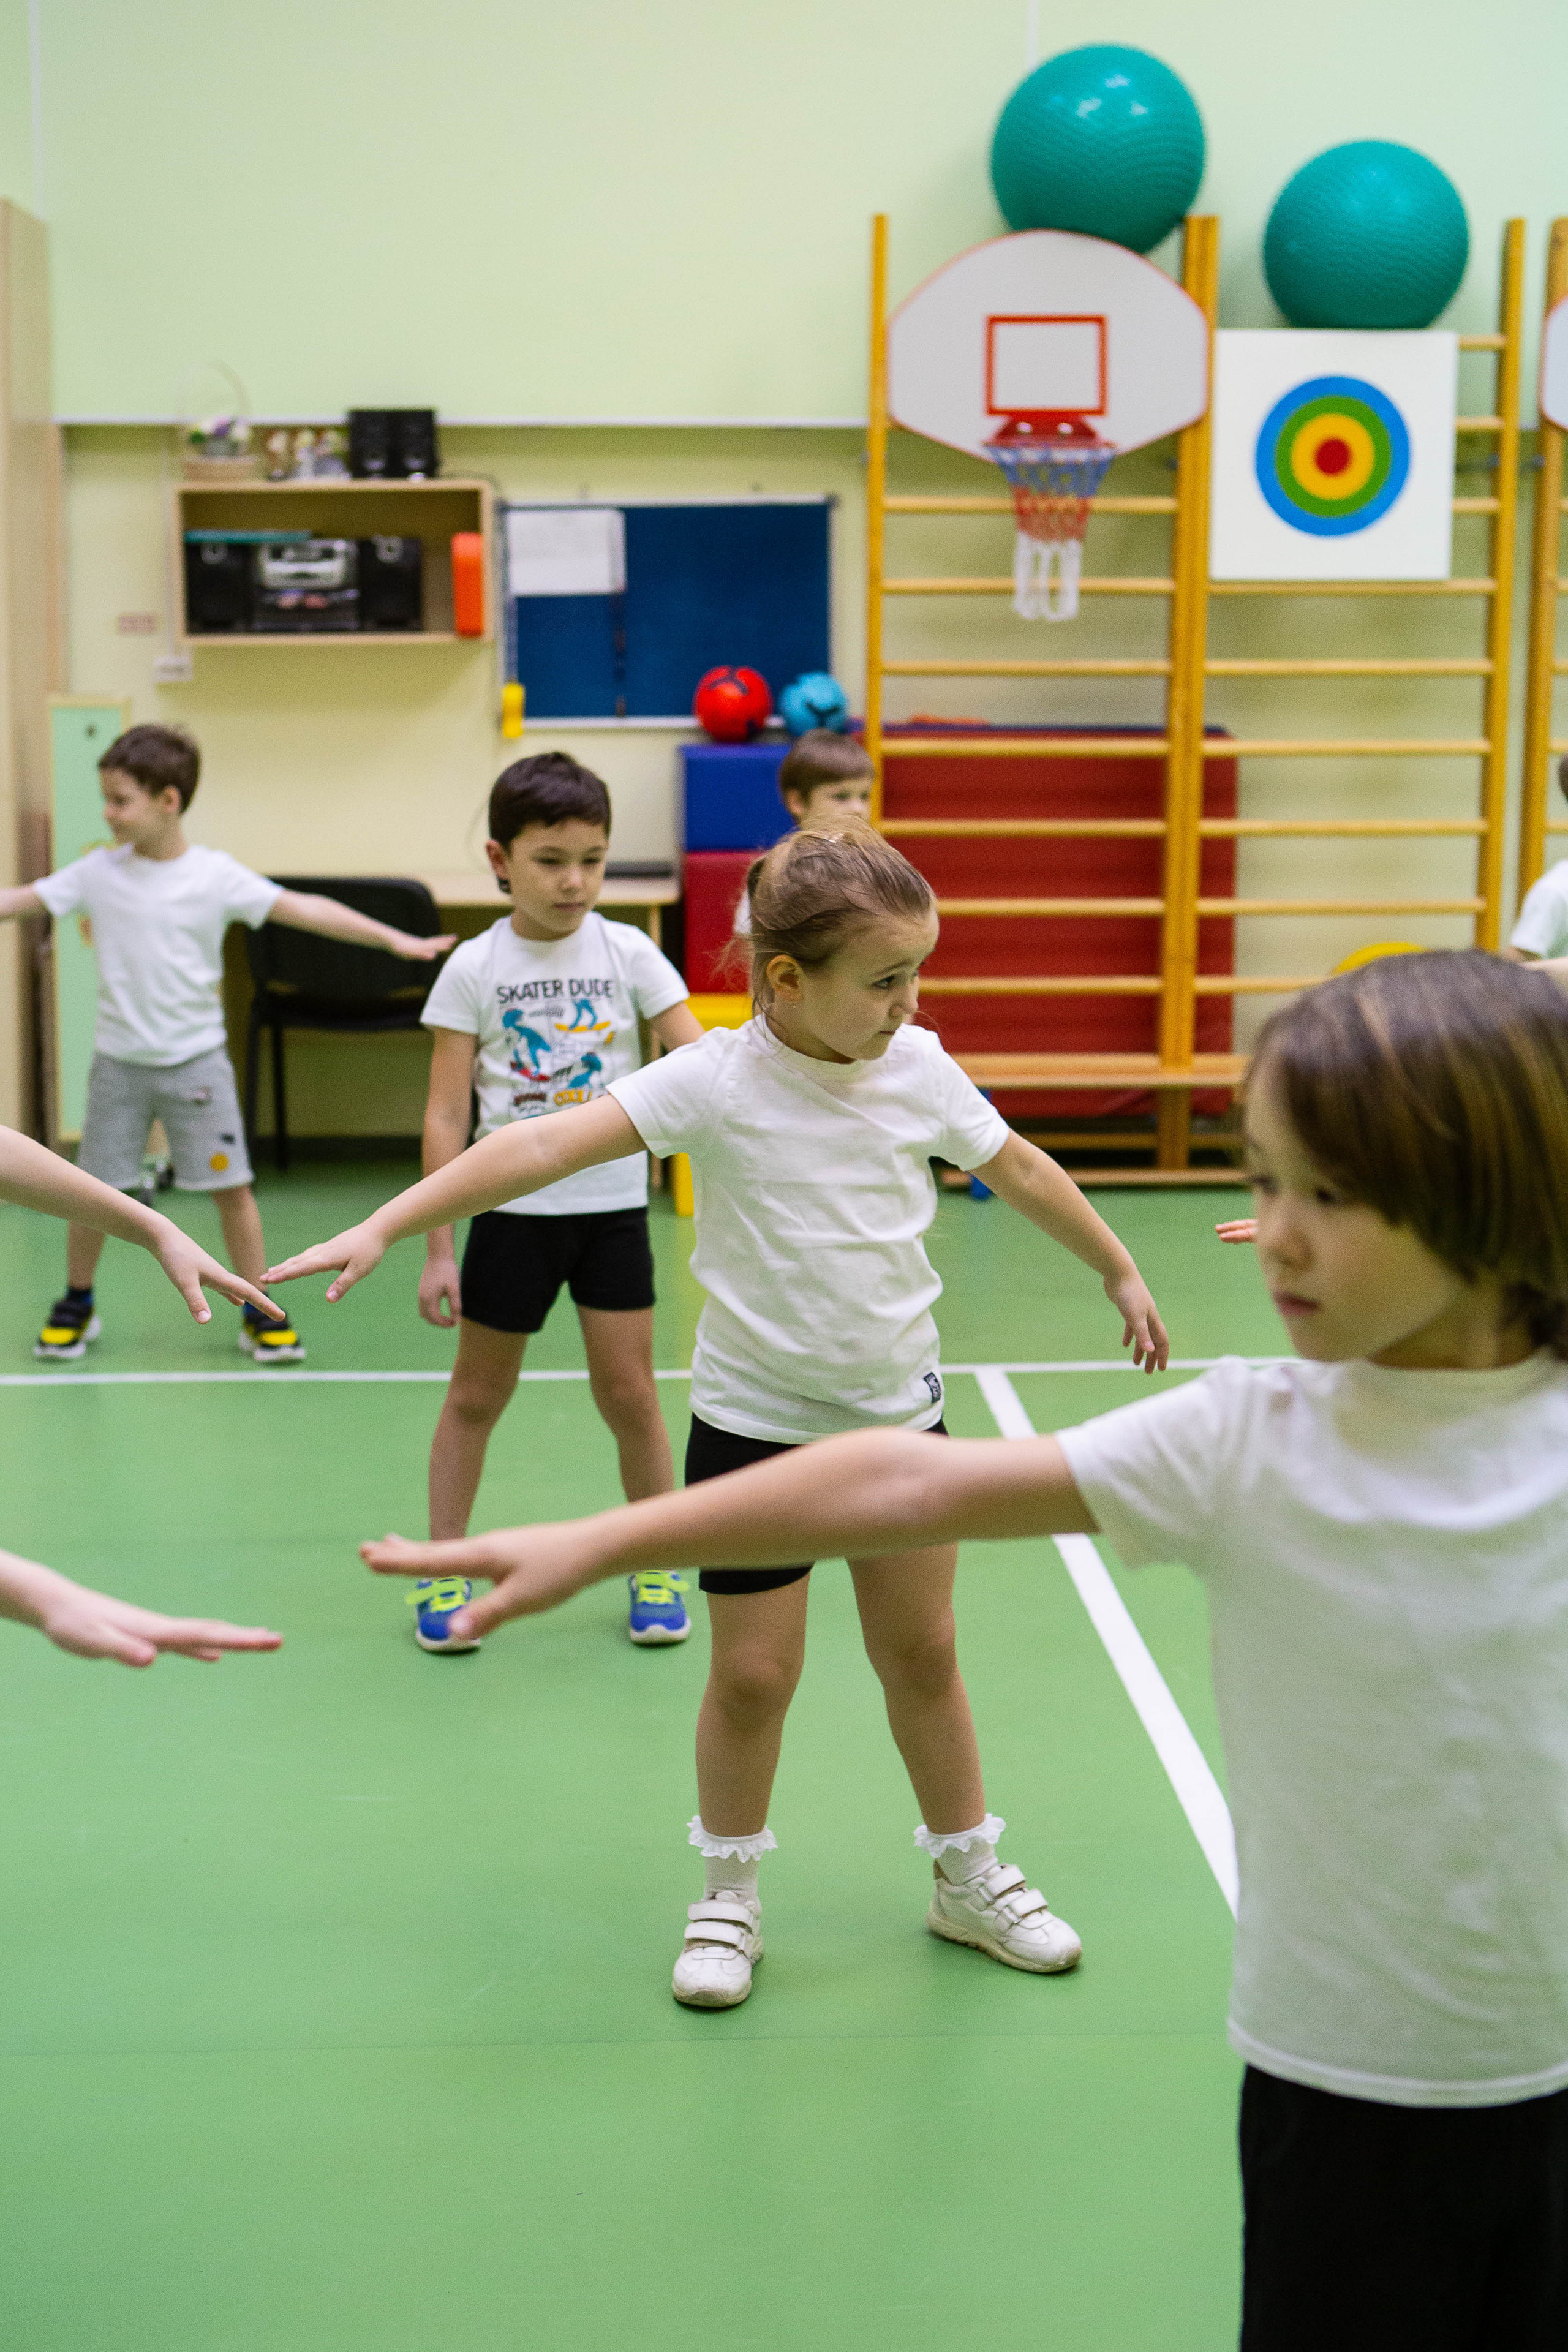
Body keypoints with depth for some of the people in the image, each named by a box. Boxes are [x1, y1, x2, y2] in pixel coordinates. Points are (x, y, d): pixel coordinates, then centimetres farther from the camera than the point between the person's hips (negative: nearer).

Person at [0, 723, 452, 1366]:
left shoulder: (217, 876, -8)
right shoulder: (97, 873, -2)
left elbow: (301, 909, -12)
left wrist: (393, 939, -17)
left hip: (196, 1060, -2)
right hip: (119, 1059, 2)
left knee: (231, 1187, 0)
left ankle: (259, 1312, 12)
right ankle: (77, 1305, 26)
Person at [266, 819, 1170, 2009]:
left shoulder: (919, 1067, -5)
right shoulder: (715, 1081, -18)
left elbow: (1017, 1166, 13)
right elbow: (544, 1145, -27)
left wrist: (1120, 1271, 24)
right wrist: (383, 1226, -35)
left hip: (899, 1410, 3)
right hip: (756, 1420, -3)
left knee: (922, 1653, 13)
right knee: (754, 1673, 3)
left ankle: (970, 1877, 32)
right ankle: (730, 1898, 25)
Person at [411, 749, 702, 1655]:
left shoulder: (628, 953, -2)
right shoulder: (474, 970, -5)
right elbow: (447, 1115, -4)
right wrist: (437, 1248, -6)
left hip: (613, 1206, 1)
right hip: (512, 1209, 0)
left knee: (630, 1394, 3)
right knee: (478, 1395, 10)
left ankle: (657, 1570, 20)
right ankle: (444, 1570, 24)